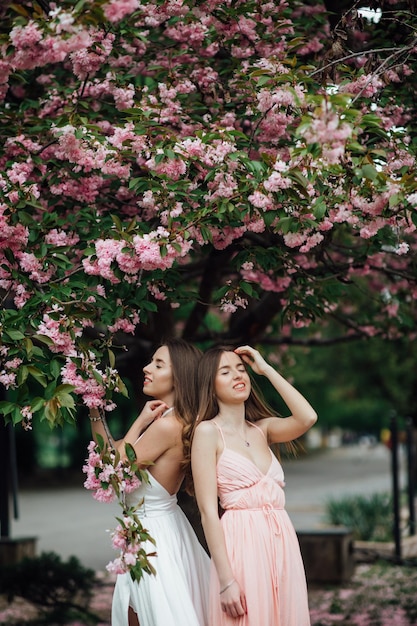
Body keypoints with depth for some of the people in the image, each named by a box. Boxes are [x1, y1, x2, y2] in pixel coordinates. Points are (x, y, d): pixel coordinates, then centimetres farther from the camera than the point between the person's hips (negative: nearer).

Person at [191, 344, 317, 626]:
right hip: (243, 543, -6)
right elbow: (208, 512, -10)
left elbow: (307, 417, -7)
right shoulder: (208, 431, -4)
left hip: (282, 542, 6)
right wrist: (226, 579, -18)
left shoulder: (263, 428, 13)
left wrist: (266, 368, 0)